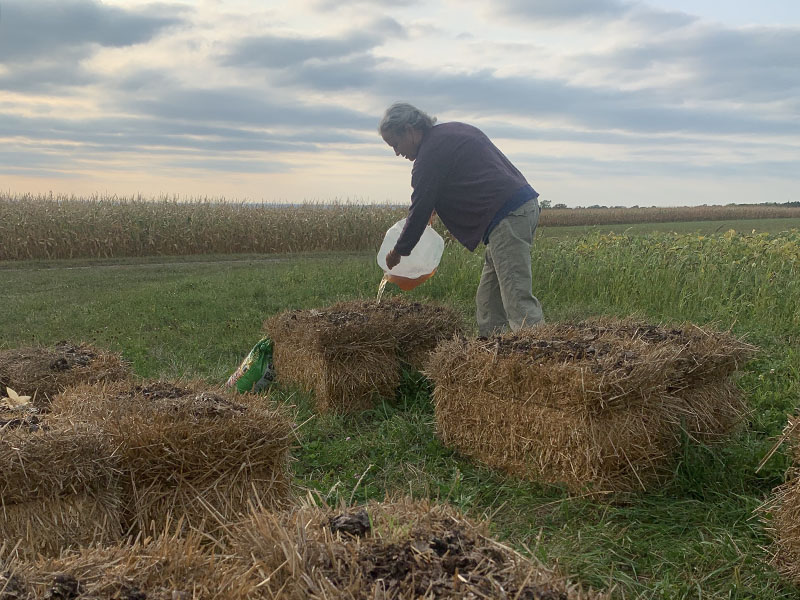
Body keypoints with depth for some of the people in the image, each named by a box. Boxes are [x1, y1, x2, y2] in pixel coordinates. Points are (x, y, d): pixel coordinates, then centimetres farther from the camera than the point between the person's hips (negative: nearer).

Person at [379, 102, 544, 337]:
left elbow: (420, 207, -4)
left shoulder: (431, 153, -7)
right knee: (488, 303, 12)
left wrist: (398, 252, 10)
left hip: (506, 217, -10)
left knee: (518, 299, -14)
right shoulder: (455, 130, 21)